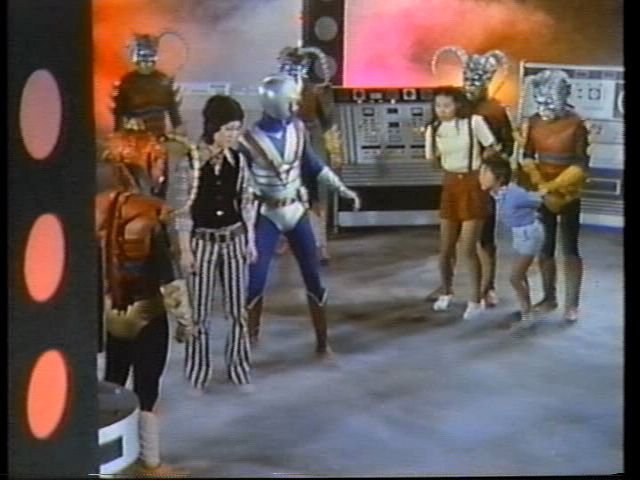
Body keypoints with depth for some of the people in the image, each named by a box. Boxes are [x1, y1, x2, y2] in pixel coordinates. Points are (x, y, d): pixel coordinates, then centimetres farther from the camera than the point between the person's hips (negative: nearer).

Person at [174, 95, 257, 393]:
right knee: (199, 312, 5)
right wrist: (185, 249, -11)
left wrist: (250, 240, 7)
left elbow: (246, 202, 8)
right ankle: (197, 375, 17)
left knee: (237, 310, 10)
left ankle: (239, 370, 23)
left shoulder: (238, 160, -1)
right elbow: (183, 208, -11)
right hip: (203, 241, -4)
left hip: (234, 240, 4)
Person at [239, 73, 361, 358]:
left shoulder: (297, 128, -4)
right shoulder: (249, 140, -17)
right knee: (256, 280, -4)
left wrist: (343, 189, 9)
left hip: (296, 210, 4)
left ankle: (322, 342, 16)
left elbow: (314, 165, 10)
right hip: (266, 215, -4)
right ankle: (248, 340, 17)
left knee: (313, 278, 5)